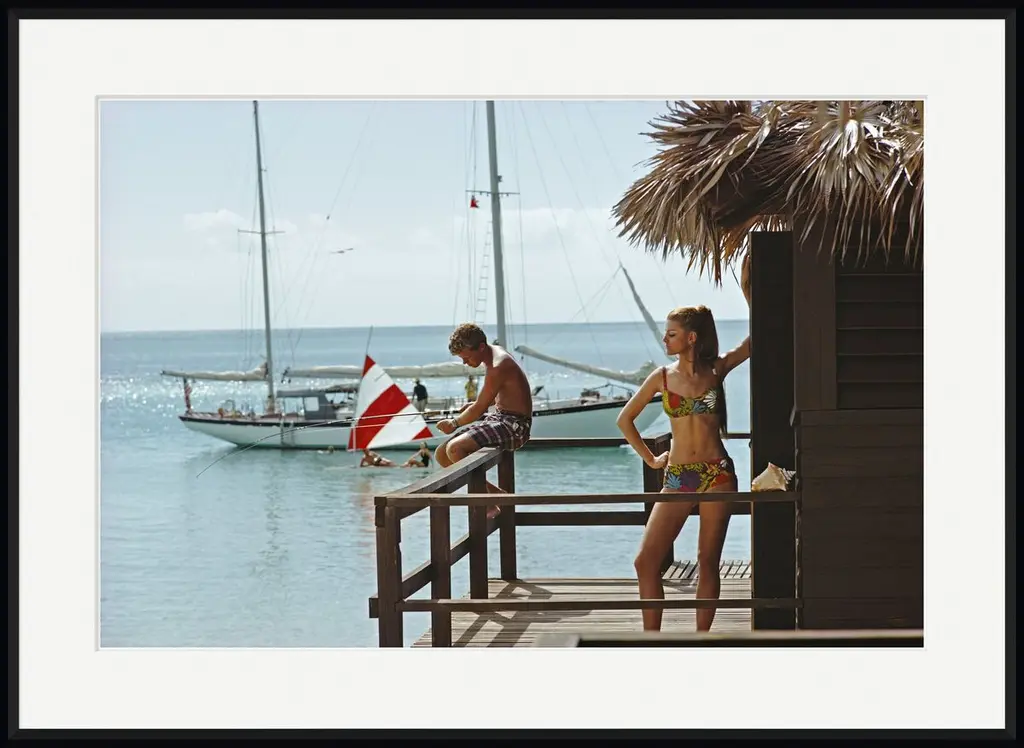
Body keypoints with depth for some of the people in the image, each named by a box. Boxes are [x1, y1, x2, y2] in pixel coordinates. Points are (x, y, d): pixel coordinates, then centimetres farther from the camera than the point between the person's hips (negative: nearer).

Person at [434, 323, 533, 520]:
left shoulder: (498, 367, -21)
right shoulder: (493, 355, 10)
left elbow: (479, 409, -17)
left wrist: (454, 423, 0)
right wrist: (476, 404, 8)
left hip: (514, 425, -10)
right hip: (497, 418, 10)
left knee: (454, 449, -27)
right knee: (441, 455, 4)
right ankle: (494, 492, 11)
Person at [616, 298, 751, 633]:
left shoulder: (717, 369, 1)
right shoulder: (663, 376, 5)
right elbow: (625, 419, 14)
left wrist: (747, 292, -8)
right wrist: (650, 459, 12)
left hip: (717, 474, -2)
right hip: (677, 477, 2)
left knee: (708, 563, 3)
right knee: (646, 561, -5)